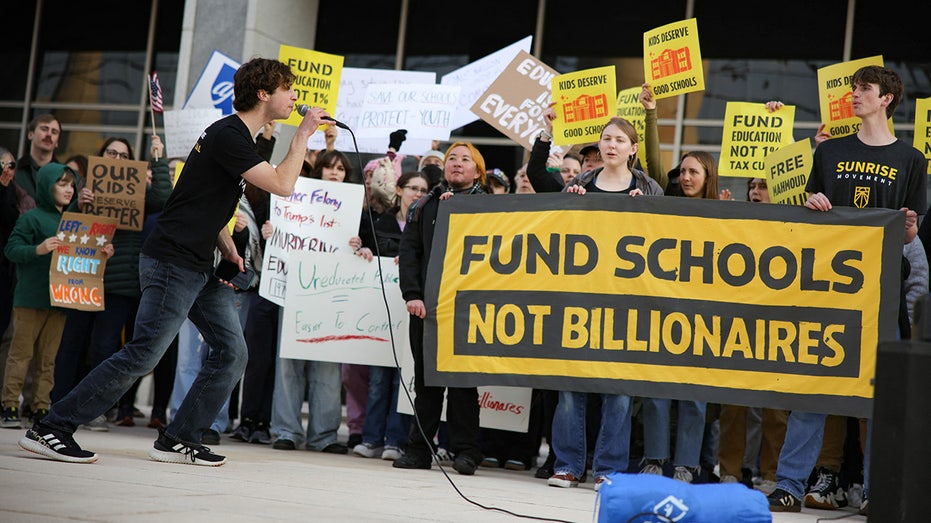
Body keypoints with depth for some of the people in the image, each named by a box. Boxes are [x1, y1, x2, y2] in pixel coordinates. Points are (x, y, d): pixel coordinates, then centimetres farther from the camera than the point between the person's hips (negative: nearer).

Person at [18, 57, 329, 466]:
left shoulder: (236, 135, 17)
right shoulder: (229, 136, -14)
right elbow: (282, 186, -19)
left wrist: (227, 247, 16)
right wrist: (303, 135, -8)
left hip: (200, 267, 10)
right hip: (172, 261, -10)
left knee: (232, 352, 4)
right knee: (143, 355, -13)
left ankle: (177, 440, 9)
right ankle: (50, 429, -8)